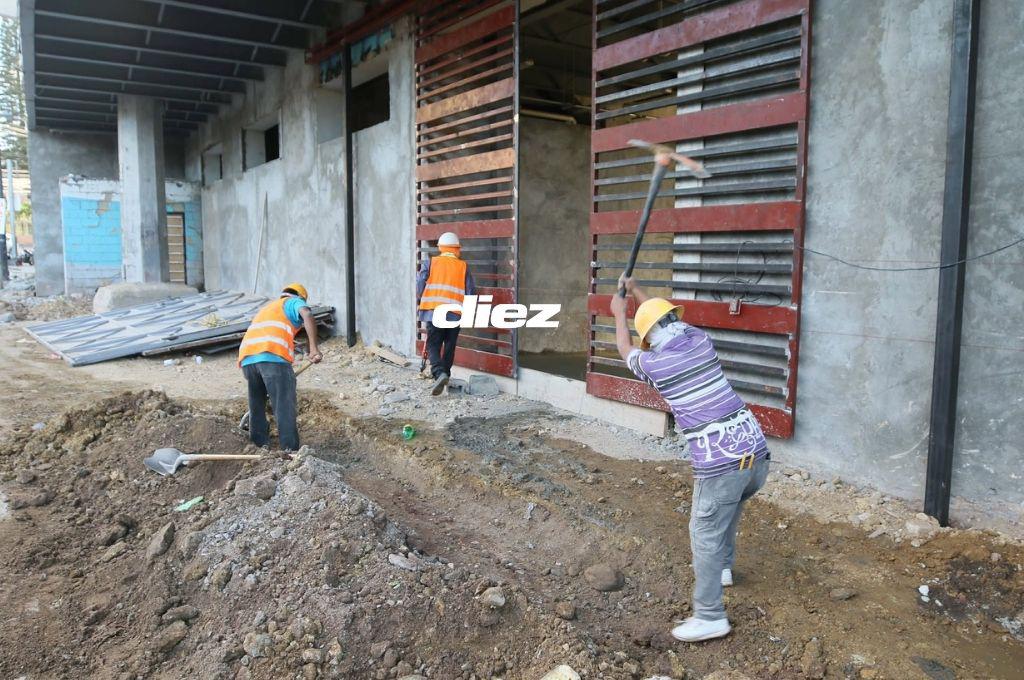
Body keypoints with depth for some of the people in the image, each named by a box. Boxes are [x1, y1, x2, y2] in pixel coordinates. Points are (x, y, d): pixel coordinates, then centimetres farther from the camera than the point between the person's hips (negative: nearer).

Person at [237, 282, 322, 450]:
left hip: (247, 357, 7)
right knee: (285, 408, -2)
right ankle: (290, 451, -2)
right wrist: (313, 348, -14)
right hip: (273, 356, -6)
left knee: (256, 405, 22)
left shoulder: (266, 308, 40)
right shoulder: (295, 302, 19)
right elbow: (307, 315, -6)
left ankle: (261, 445, 30)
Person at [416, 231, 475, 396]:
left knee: (433, 345, 2)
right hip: (455, 314, 1)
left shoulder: (430, 263, 4)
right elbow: (471, 292, 4)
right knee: (449, 346, 16)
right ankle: (445, 373, 23)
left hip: (433, 311, -1)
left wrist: (422, 299, 17)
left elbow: (420, 285, -2)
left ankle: (439, 373, -19)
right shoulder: (463, 266, 6)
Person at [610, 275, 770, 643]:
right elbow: (667, 317, 31)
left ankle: (710, 617, 10)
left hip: (719, 462, -7)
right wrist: (636, 291, 42)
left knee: (705, 535, 5)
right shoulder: (700, 339, 10)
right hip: (755, 447, 7)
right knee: (728, 510, 30)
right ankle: (722, 567, 48)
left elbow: (625, 348, 21)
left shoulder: (653, 363, -4)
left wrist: (619, 313, 36)